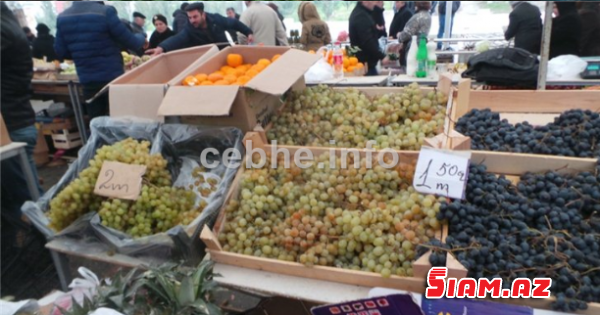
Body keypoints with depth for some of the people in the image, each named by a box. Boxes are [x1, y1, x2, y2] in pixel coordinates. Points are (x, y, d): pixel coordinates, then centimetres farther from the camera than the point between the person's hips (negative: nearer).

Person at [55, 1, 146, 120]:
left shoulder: (62, 17, 3)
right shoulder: (105, 12, -13)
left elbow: (60, 52, 7)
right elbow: (130, 41, -7)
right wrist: (141, 39, 15)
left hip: (87, 80, 5)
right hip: (112, 77, -4)